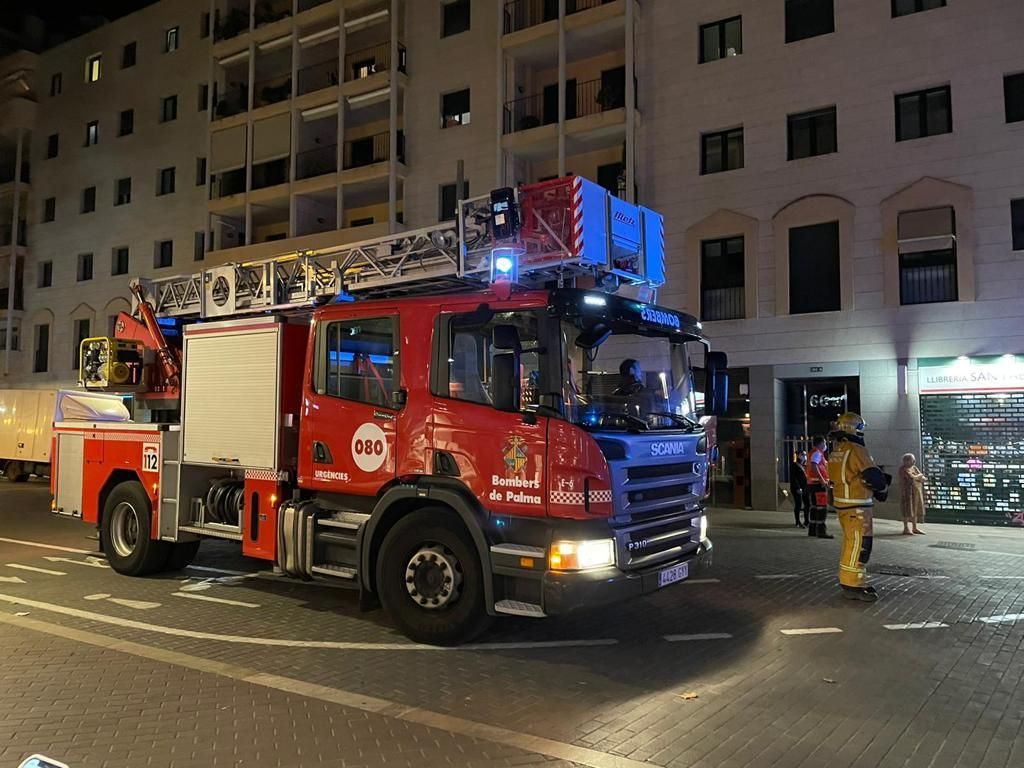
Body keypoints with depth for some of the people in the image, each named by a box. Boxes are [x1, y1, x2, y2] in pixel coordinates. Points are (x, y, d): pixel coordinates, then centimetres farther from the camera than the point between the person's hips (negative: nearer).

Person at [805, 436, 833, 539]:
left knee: (814, 507, 12)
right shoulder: (817, 453, -10)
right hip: (818, 484, -10)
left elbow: (807, 470, 23)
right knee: (822, 507, -10)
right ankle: (821, 530, -12)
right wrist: (822, 480, -28)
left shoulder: (813, 453, 20)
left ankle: (812, 530, 17)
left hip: (811, 483, 10)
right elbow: (814, 466, -27)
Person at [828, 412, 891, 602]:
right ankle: (853, 586, -3)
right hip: (857, 507, -9)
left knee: (851, 543, 17)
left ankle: (848, 581, 25)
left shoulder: (836, 452, 12)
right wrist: (883, 488, 3)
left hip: (842, 504, 9)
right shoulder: (856, 450, -17)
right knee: (859, 545, -5)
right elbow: (874, 477, -19)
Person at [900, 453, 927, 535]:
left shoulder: (914, 468, 12)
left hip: (917, 492, 7)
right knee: (907, 510, -5)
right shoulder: (904, 469, -11)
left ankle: (915, 528, 15)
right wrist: (919, 475, -3)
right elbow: (912, 478, -22)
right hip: (908, 492, -7)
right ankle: (906, 529, -2)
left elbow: (923, 478, 6)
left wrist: (916, 477, -13)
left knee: (915, 510, 9)